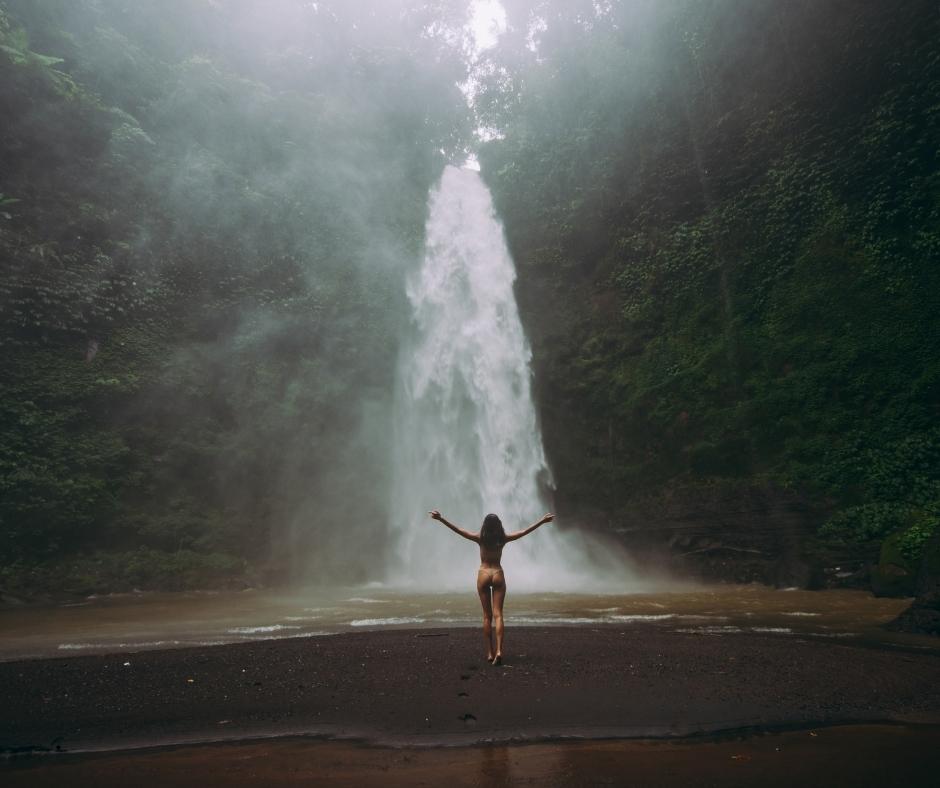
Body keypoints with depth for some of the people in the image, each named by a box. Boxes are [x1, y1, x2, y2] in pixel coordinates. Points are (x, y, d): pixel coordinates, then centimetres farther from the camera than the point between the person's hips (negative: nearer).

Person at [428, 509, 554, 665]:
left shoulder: (480, 538, -5)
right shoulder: (503, 538, -2)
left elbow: (458, 530, -10)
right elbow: (525, 531, 2)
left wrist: (441, 519, -10)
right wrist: (542, 521, 9)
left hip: (483, 574, 0)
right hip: (498, 574, 0)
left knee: (487, 615, 7)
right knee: (498, 614, -1)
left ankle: (490, 652, 9)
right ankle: (498, 650, -16)